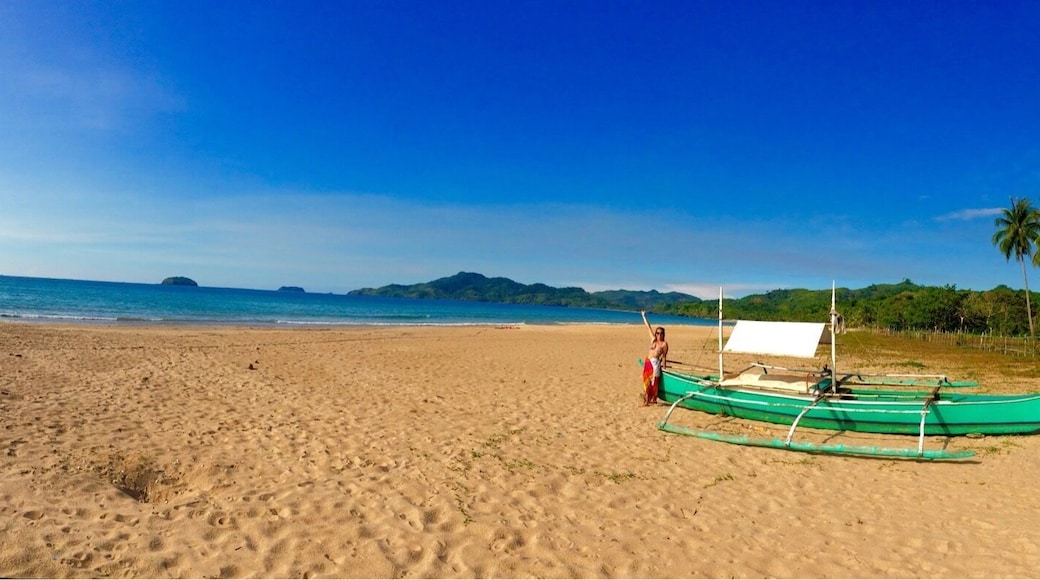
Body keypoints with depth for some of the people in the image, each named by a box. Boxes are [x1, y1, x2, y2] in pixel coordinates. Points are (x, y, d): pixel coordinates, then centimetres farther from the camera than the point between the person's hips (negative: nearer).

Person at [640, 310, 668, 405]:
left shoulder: (664, 344, -1)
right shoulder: (653, 339, 10)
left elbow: (664, 356, 1)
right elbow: (648, 327, 13)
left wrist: (663, 366, -2)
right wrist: (643, 316, 17)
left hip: (655, 362, -5)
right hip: (648, 362, 5)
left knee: (654, 382, -2)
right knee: (646, 381, 6)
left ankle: (653, 399, 6)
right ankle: (646, 400, 13)